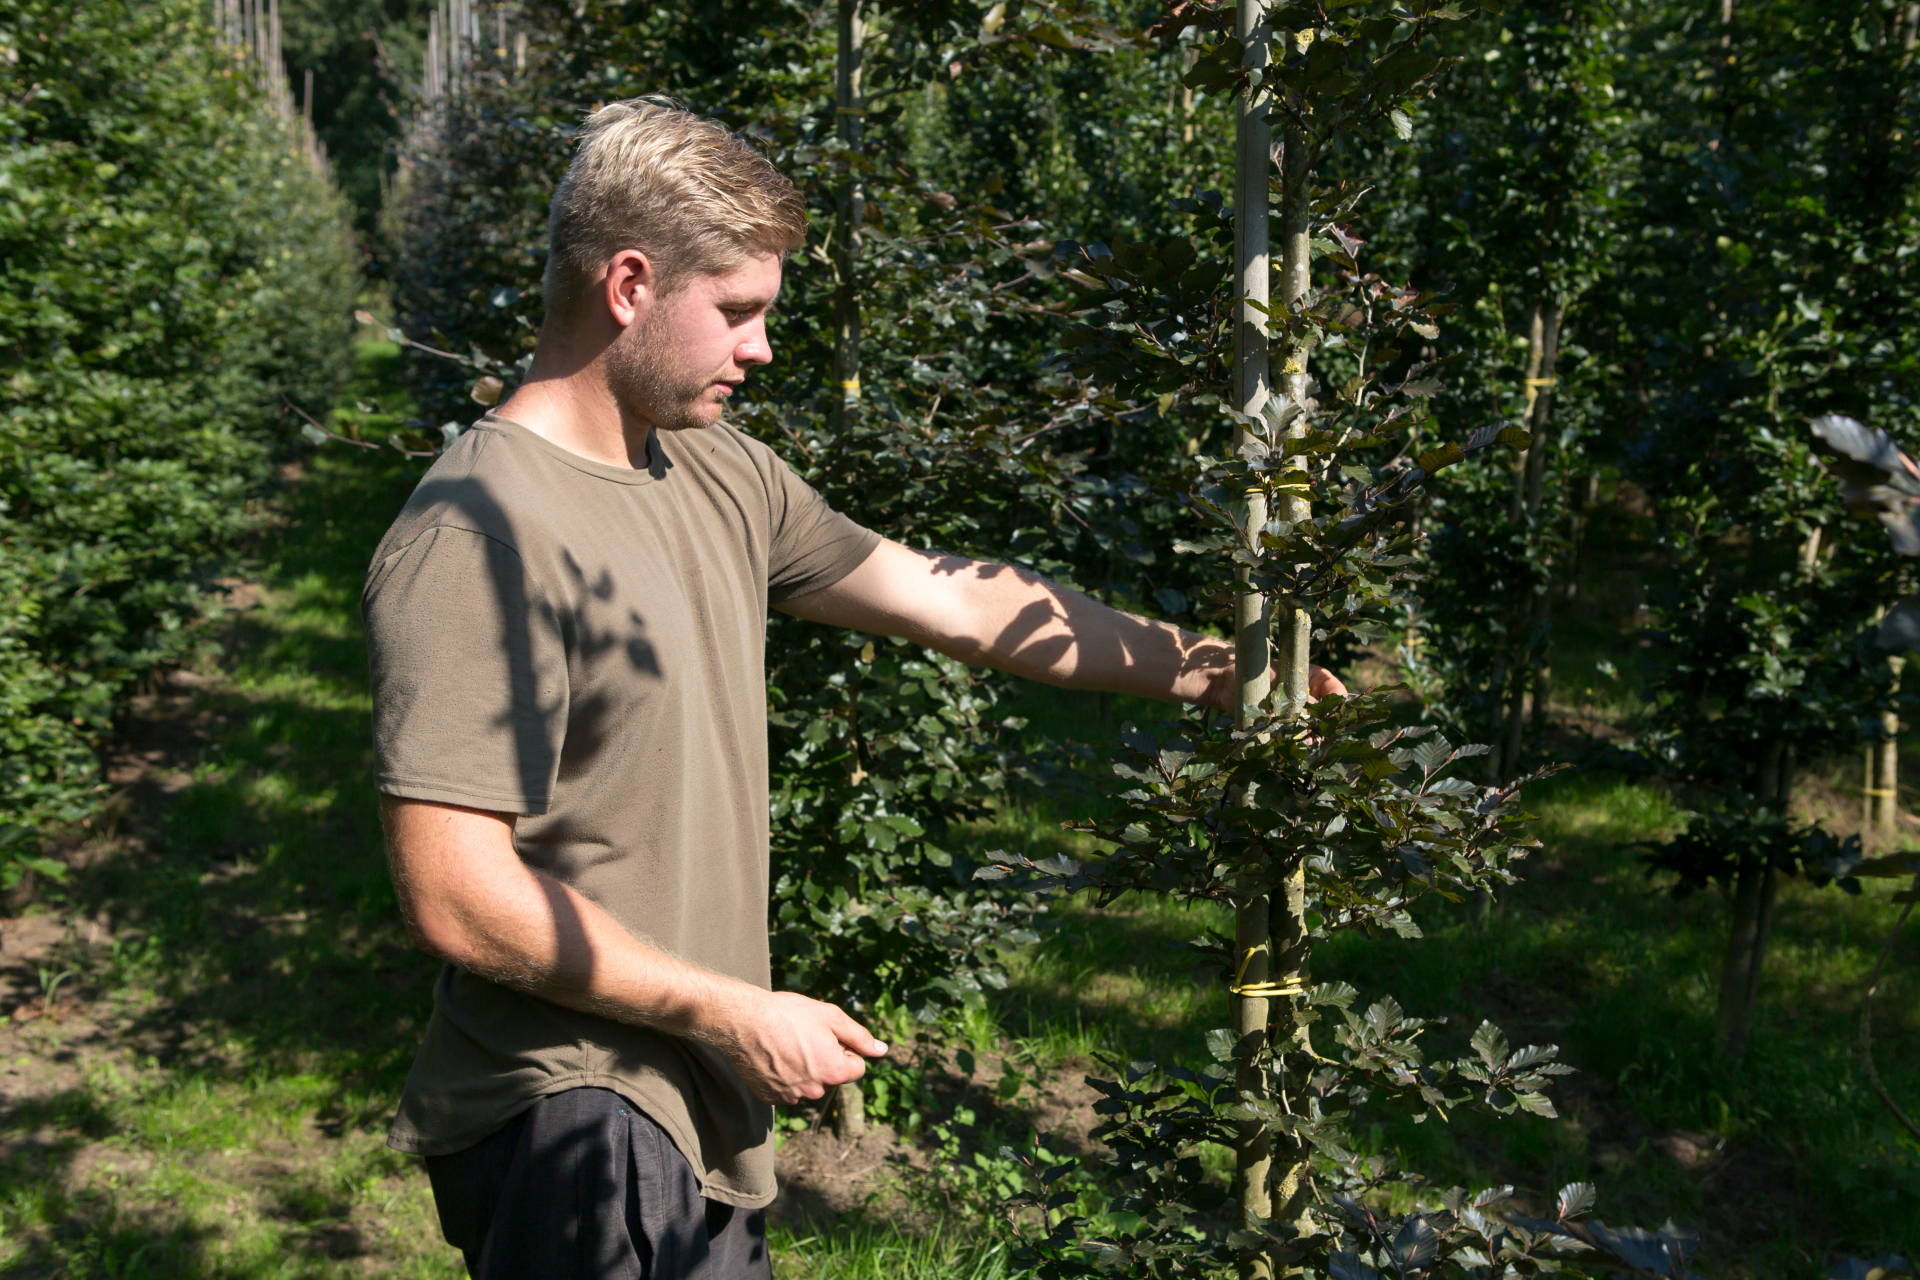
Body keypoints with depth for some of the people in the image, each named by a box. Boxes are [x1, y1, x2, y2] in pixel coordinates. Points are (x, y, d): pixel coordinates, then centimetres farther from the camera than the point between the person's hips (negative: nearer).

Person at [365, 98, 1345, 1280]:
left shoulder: (720, 477, 7)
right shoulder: (474, 537, -20)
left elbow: (955, 602, 12)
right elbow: (456, 895, -23)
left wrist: (1202, 670, 11)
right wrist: (738, 1015, -17)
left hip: (703, 1106, 8)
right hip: (574, 1121, -8)